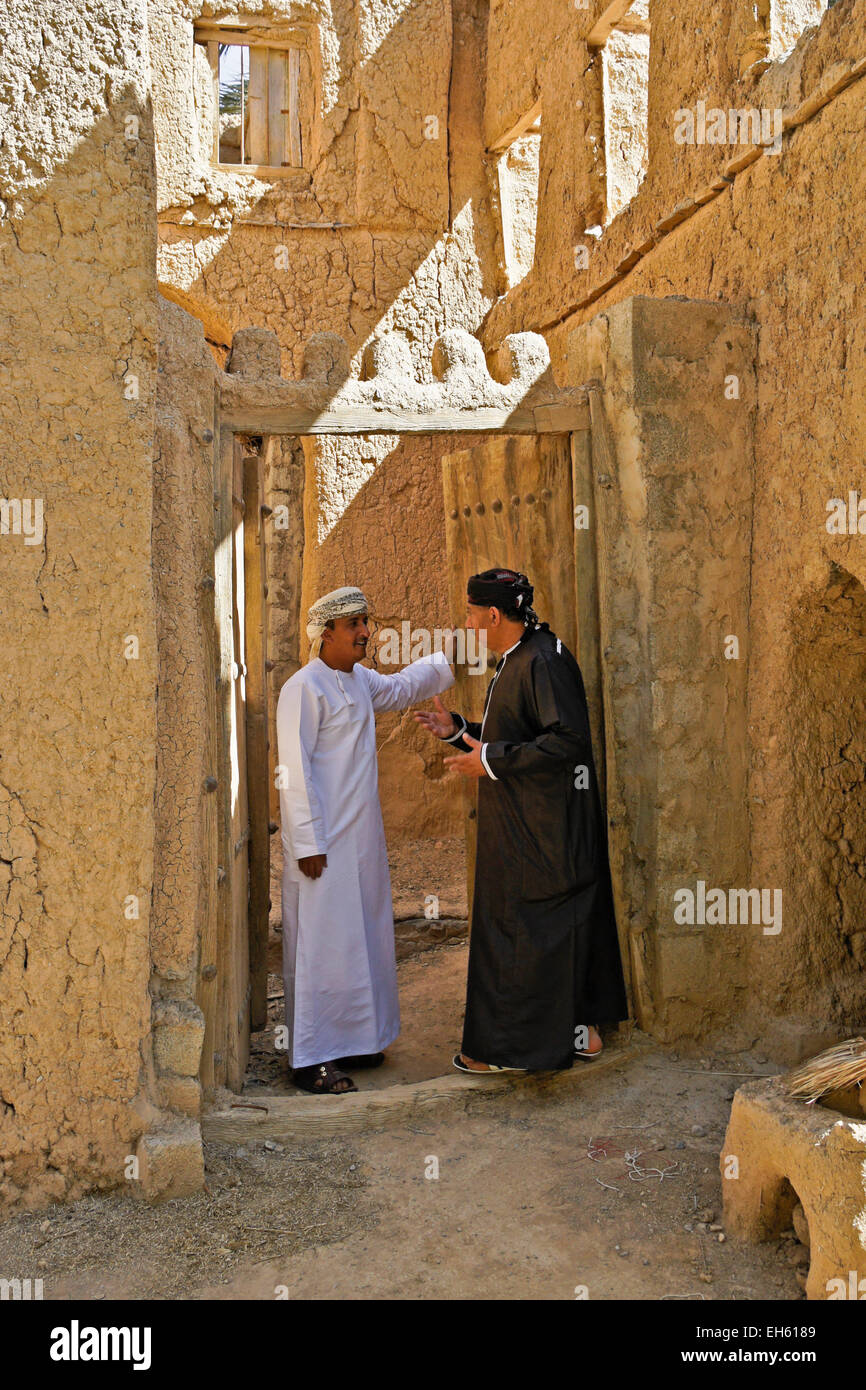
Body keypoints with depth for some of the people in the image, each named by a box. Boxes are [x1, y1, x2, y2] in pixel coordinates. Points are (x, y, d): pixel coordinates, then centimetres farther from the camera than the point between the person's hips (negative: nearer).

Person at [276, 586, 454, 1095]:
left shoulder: (359, 679, 11)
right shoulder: (304, 688, -15)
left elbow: (401, 688, 33)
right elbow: (295, 771, -18)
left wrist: (448, 660, 25)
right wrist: (307, 842, -20)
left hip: (362, 839, 9)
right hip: (324, 842, -9)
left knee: (362, 937, 15)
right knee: (322, 944, -4)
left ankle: (351, 1040, 28)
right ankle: (311, 1059, 4)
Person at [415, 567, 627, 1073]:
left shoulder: (544, 660, -19)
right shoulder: (518, 659, 13)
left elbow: (568, 741, -26)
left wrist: (491, 760, -22)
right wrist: (457, 729, 13)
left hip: (541, 827, -10)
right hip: (524, 822, 10)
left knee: (520, 929, -1)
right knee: (563, 922, 15)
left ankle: (510, 1047, 9)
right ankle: (580, 1029, 24)